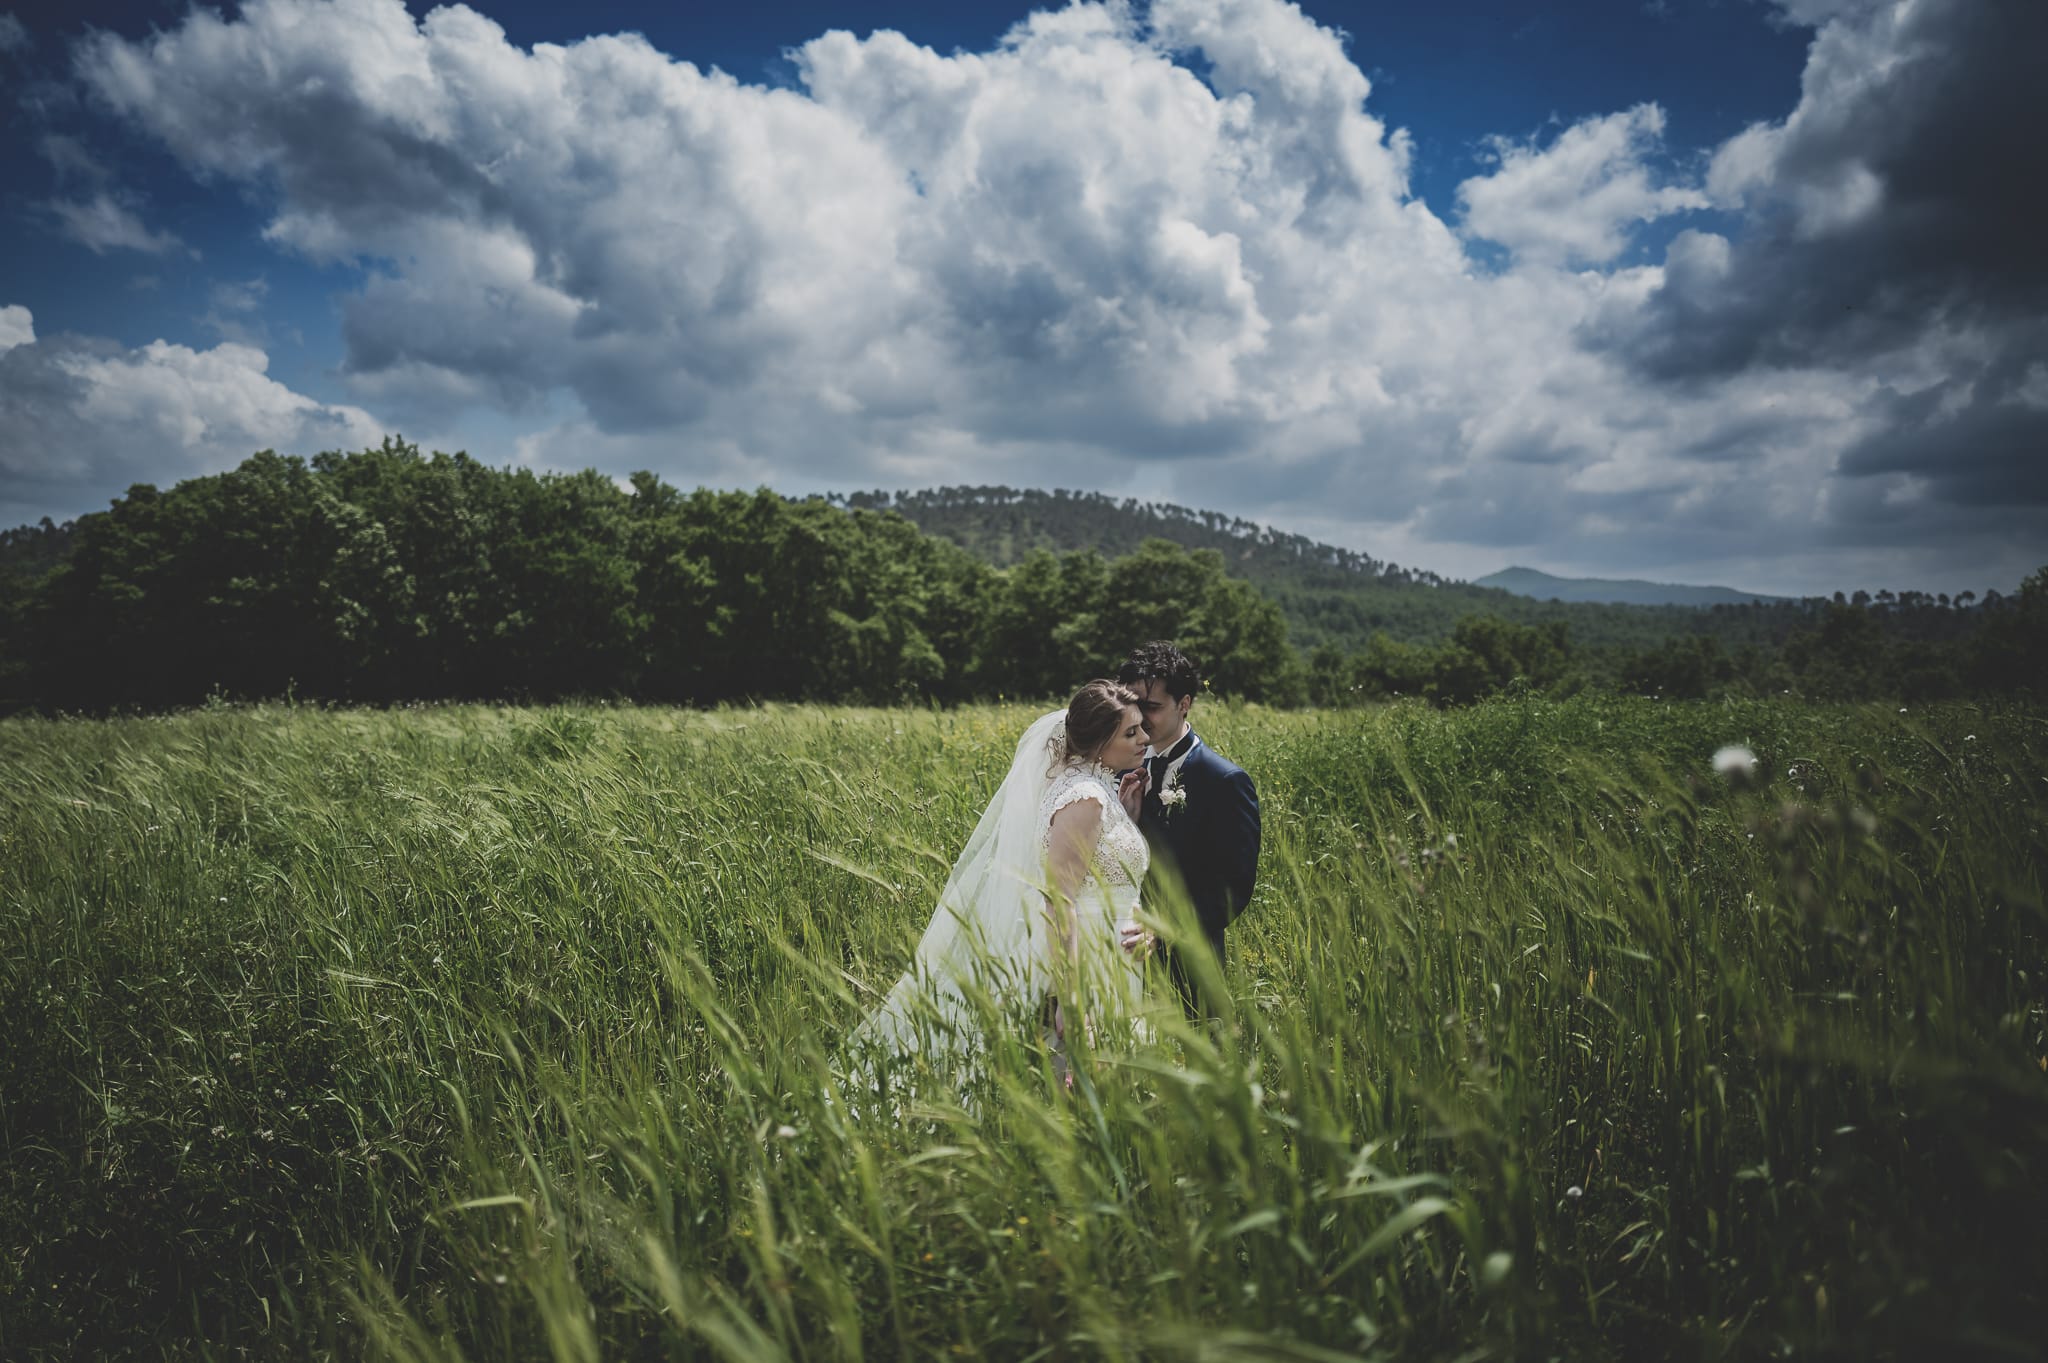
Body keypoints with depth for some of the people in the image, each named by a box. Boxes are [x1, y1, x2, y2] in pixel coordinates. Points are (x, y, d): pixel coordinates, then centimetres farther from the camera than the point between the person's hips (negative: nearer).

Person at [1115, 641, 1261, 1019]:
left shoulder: (1225, 782, -12)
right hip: (1127, 958, 5)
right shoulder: (1130, 770, 6)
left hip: (1184, 965, -5)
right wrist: (1125, 819, -10)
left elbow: (1236, 887, -14)